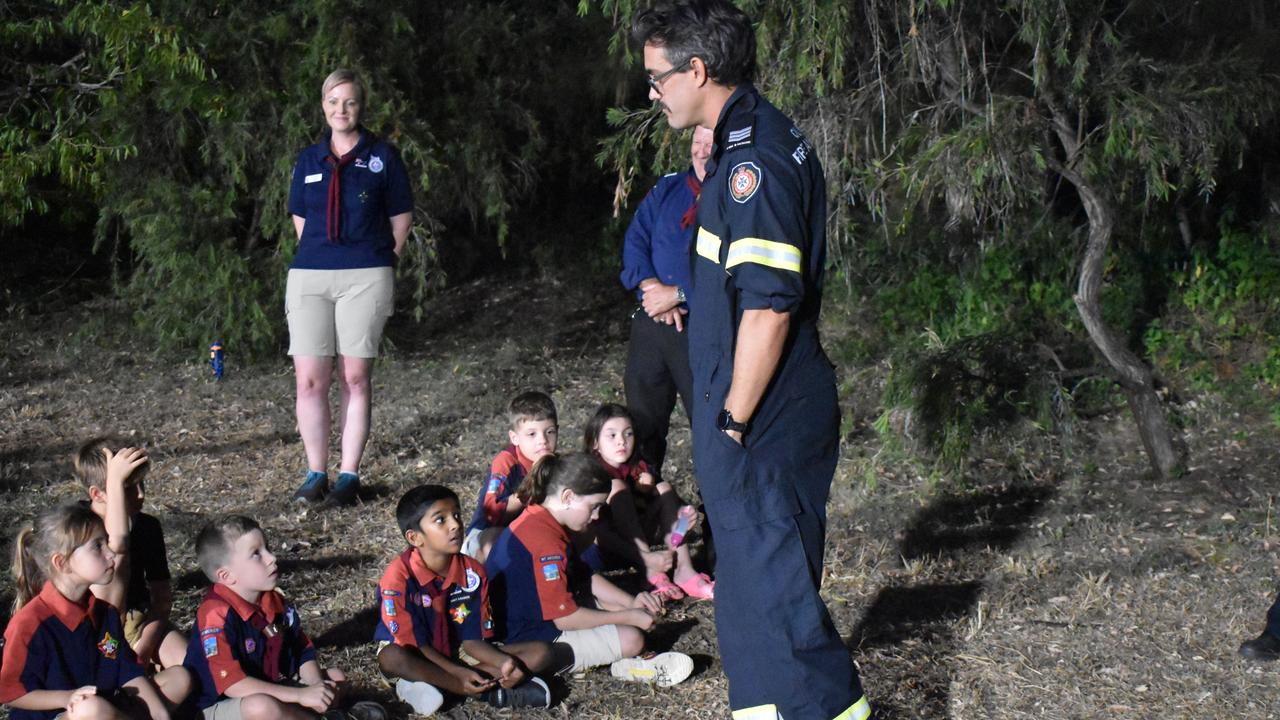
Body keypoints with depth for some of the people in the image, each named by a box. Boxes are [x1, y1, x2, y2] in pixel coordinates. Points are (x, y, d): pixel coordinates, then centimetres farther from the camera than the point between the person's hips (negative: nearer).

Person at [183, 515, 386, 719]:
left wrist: (317, 687, -15)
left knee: (336, 678, 11)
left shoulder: (275, 601, 3)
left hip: (271, 692, 9)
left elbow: (303, 652, 8)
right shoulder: (217, 614, -24)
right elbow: (232, 684, -30)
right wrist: (301, 695, -30)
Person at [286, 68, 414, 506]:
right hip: (309, 275, 3)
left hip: (366, 277, -3)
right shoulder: (309, 160, 14)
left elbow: (401, 218, 9)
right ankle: (316, 474, 8)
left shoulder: (382, 156, 5)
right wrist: (321, 255, 13)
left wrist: (379, 261, 7)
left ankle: (349, 475, 6)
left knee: (355, 379, -1)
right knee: (309, 380, -3)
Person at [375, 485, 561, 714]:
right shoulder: (399, 577, -22)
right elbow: (412, 643, -20)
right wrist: (460, 673, -30)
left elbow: (473, 639, -5)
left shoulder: (473, 573, -9)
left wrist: (505, 662, -25)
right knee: (392, 658, -42)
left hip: (457, 654, 5)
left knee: (541, 652, -10)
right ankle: (494, 693, -31)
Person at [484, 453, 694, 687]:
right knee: (631, 639, -18)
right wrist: (629, 617, -15)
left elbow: (585, 577, 14)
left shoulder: (537, 521, 5)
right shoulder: (546, 542, -27)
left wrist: (632, 602, 2)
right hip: (531, 641, -11)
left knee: (619, 605, 18)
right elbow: (565, 619, -26)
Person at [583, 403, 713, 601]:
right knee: (617, 487, -25)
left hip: (637, 538, 6)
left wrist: (683, 512, -23)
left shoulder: (637, 469, 6)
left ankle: (684, 569, -24)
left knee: (663, 488, -8)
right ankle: (650, 567, -33)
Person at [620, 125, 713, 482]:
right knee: (642, 422, 14)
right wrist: (652, 287, -11)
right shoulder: (668, 189, 11)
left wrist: (678, 295, -16)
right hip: (651, 324, 6)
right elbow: (635, 241, 6)